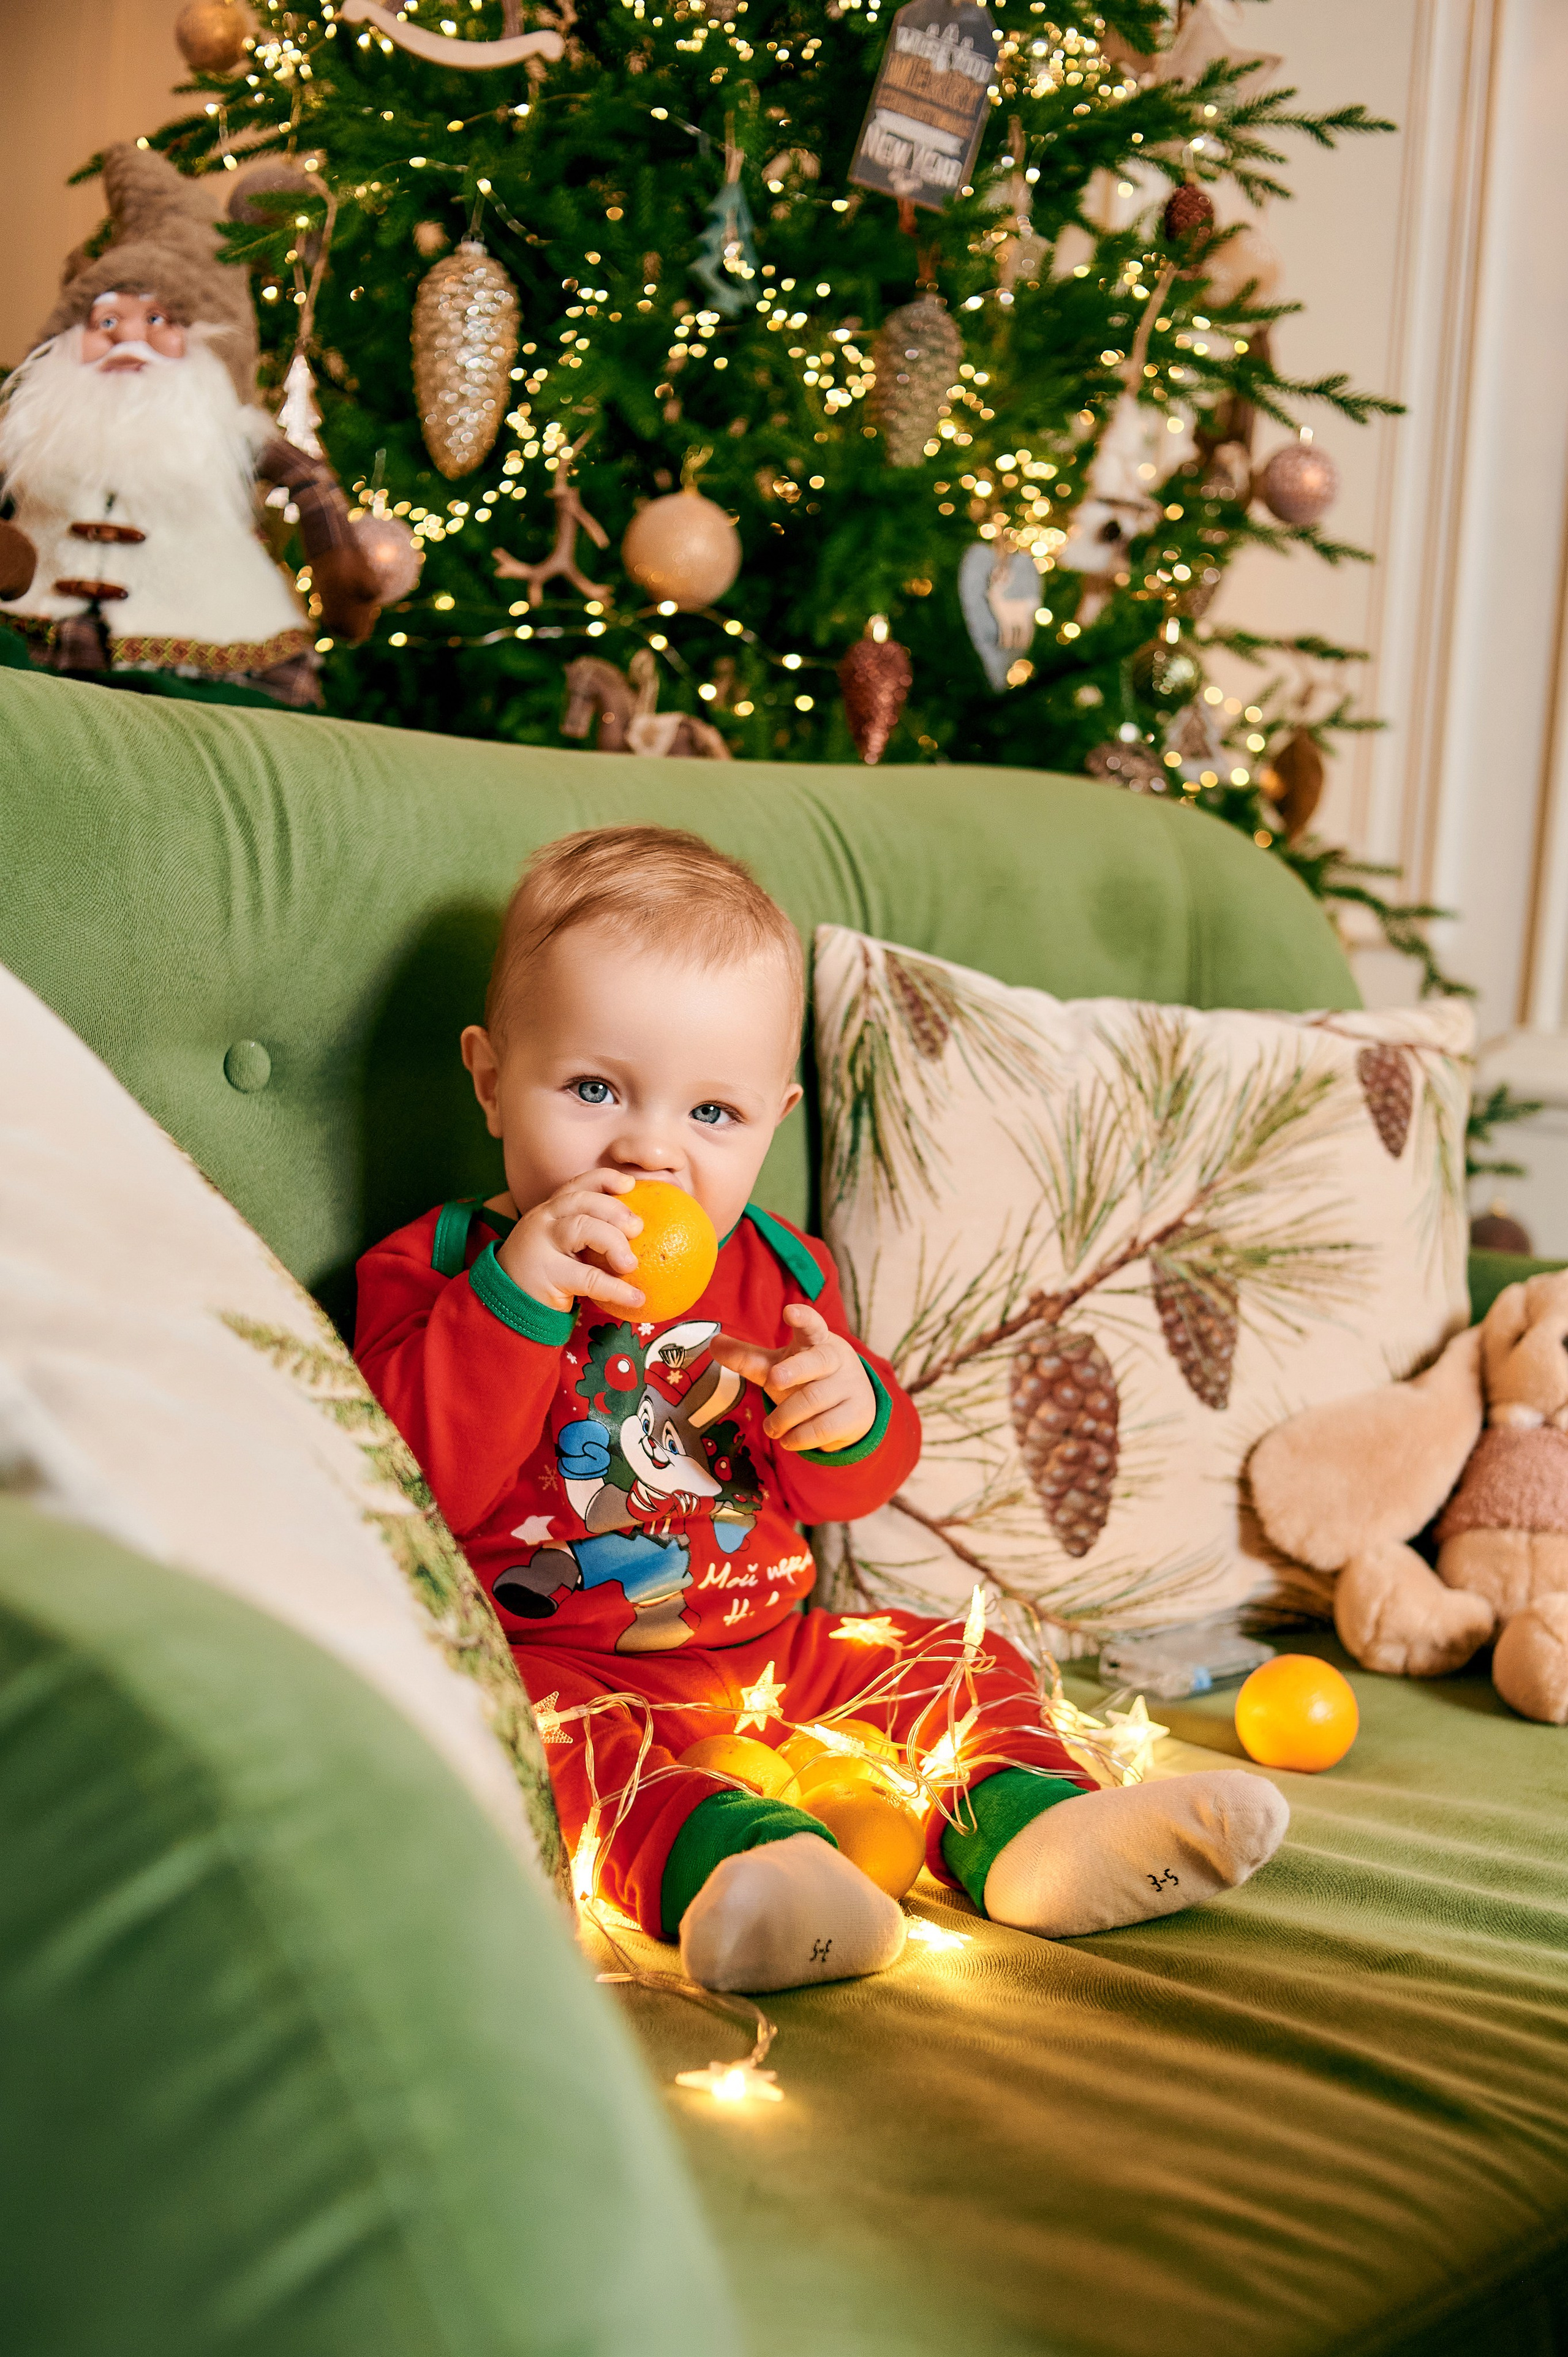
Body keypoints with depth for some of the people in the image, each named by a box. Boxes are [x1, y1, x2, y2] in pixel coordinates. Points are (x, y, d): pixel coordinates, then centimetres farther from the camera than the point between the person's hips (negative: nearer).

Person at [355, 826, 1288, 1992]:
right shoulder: (435, 1266, -5)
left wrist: (851, 1416, -17)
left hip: (765, 1652, 6)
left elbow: (851, 1490, 8)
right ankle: (721, 1857, -59)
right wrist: (516, 1295, -31)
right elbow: (425, 1481, -21)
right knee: (536, 1725, -35)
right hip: (551, 1659, -5)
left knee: (958, 1657, -2)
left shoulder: (775, 1269, 7)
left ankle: (1024, 1821, -25)